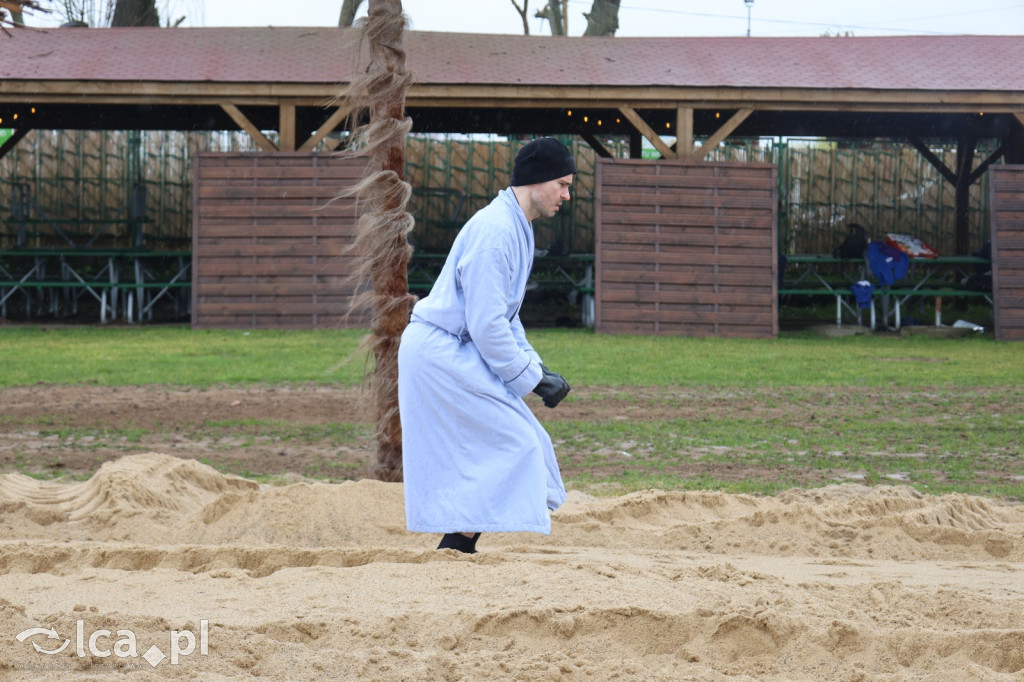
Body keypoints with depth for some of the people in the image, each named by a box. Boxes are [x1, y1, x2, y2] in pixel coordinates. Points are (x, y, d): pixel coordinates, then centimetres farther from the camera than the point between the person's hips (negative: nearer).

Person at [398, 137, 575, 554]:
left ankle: (456, 552, 14)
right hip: (440, 355, -10)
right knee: (511, 445, -11)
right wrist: (532, 378, -14)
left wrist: (535, 367, 9)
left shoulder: (516, 228, 15)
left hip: (455, 354, 10)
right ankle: (455, 549, -9)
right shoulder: (495, 230, -19)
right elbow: (486, 325, -22)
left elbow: (505, 316, 22)